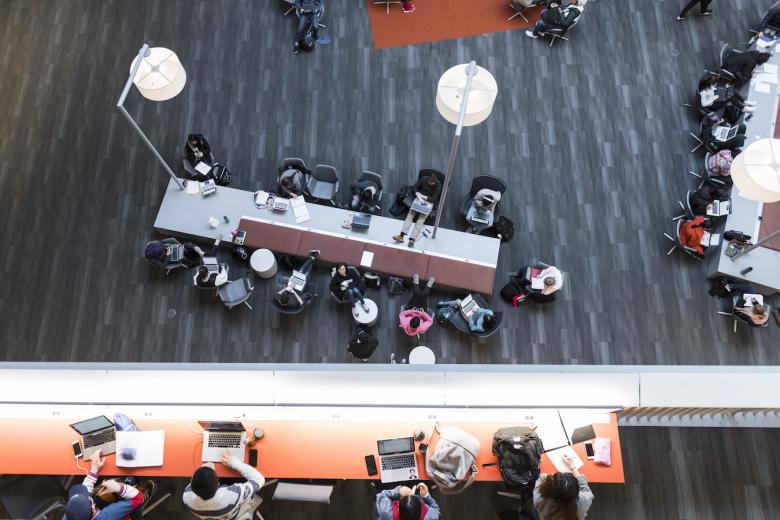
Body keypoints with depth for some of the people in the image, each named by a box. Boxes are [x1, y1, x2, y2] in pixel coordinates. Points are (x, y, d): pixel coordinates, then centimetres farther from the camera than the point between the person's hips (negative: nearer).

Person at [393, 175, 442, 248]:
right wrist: (419, 197, -19)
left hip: (430, 202, -3)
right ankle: (401, 236, -29)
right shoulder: (424, 179, -10)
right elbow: (415, 188, -2)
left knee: (421, 219, -24)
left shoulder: (438, 185, -15)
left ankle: (412, 240, -37)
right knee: (410, 214, -22)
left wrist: (422, 196, -16)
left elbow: (433, 199, -15)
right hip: (420, 198, 3)